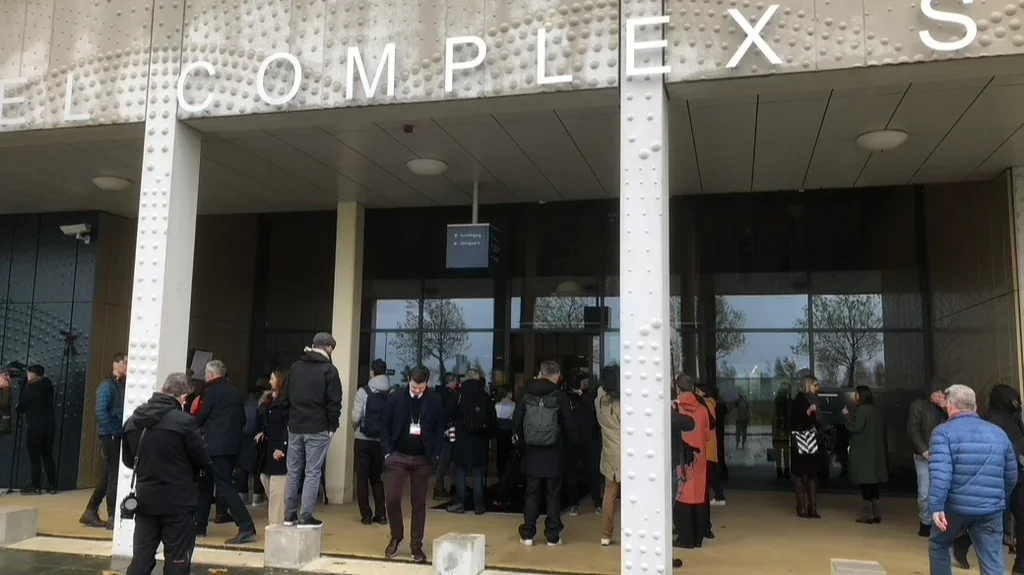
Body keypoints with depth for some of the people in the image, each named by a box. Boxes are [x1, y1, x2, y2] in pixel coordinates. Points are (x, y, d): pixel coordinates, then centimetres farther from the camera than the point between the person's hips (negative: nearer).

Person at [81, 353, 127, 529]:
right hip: (110, 436, -8)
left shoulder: (123, 385, 14)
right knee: (114, 474, -3)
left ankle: (90, 512, 24)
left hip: (119, 436, 8)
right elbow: (101, 411, -19)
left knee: (110, 475, 14)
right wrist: (112, 431, -17)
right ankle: (113, 517, 4)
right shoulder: (108, 385, -9)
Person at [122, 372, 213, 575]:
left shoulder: (133, 420, 4)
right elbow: (203, 460, -9)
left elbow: (128, 460, 13)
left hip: (145, 499, 6)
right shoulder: (184, 422, -17)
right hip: (177, 501, -6)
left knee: (141, 558, 13)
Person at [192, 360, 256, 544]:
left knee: (224, 487, -8)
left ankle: (246, 528, -15)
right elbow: (242, 420, 13)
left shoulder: (210, 391, -8)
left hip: (215, 446, -8)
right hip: (233, 445, 8)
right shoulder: (235, 392, 12)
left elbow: (198, 418, -7)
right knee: (205, 484, 20)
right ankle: (199, 526, 28)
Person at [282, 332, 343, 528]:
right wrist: (332, 426, -2)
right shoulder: (329, 369, -8)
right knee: (312, 473, -1)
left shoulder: (295, 367, 10)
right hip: (318, 429, -5)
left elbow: (285, 398, 13)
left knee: (293, 471, 13)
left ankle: (290, 514, 17)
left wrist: (293, 417, 16)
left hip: (295, 427, 5)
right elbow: (334, 402, -11)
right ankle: (305, 517, 0)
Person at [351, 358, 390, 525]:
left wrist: (355, 427, 9)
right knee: (377, 477, 17)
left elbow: (356, 417, -12)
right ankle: (381, 514, 14)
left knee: (362, 478, 9)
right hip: (382, 441, 3)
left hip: (363, 439, -3)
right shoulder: (392, 393, -5)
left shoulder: (363, 391, -10)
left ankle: (366, 515, 9)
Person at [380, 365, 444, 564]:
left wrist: (434, 454, -6)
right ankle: (396, 537, 20)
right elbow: (385, 427, 2)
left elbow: (439, 429, 2)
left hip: (422, 459, 0)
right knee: (392, 499, -4)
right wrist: (387, 452, -5)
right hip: (398, 456, 0)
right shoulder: (395, 398, -4)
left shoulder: (435, 400, -4)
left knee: (419, 504, 6)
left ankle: (416, 546, 16)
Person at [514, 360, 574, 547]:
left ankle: (527, 534, 12)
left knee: (531, 494, 11)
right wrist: (569, 442, 10)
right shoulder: (560, 396, -9)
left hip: (532, 454, 2)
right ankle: (552, 535, 11)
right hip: (554, 454, -2)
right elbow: (568, 424, -7)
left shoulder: (528, 395, -1)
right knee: (553, 495, 8)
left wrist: (520, 438, 13)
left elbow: (516, 419, 0)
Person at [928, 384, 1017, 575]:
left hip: (955, 507, -3)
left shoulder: (944, 432, -4)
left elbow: (940, 472, -17)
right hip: (991, 510, 3)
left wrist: (936, 507, -19)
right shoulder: (999, 433, 11)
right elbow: (1011, 475, 18)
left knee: (938, 546, 21)